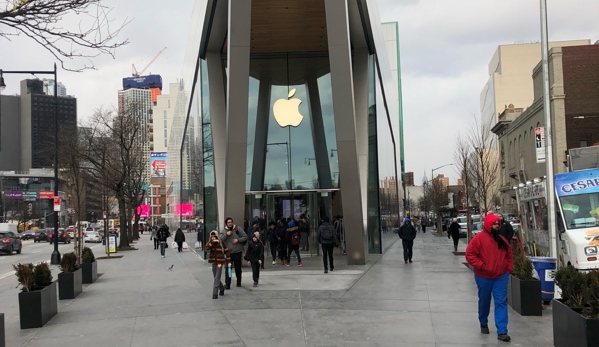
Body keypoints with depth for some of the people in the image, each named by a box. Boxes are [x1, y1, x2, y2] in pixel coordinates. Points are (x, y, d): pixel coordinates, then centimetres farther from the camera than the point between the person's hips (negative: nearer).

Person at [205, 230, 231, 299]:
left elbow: (227, 252, -2)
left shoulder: (221, 243, -5)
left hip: (220, 262, -5)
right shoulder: (210, 243, 4)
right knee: (216, 278, 14)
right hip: (214, 262, 5)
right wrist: (212, 242, -26)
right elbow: (207, 248, -17)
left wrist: (229, 262, -5)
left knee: (217, 279, -9)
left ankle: (215, 294, -8)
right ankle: (222, 289, 37)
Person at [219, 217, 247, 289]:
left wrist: (238, 240, -13)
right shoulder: (224, 231, 1)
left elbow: (245, 237, 0)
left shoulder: (238, 229, 0)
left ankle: (239, 282, 26)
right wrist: (226, 234, -20)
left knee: (238, 268, 12)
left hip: (238, 252, 1)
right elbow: (219, 239, -10)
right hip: (228, 253, -1)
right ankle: (227, 284, -2)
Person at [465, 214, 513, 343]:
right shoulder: (479, 238, -11)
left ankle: (502, 332, -4)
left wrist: (508, 268, 5)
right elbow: (469, 254, -15)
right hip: (484, 277, -3)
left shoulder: (502, 239, 7)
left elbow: (509, 255, 17)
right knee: (484, 302, 13)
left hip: (501, 276, 3)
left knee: (501, 303, -4)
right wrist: (482, 266, -19)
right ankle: (483, 323, 38)